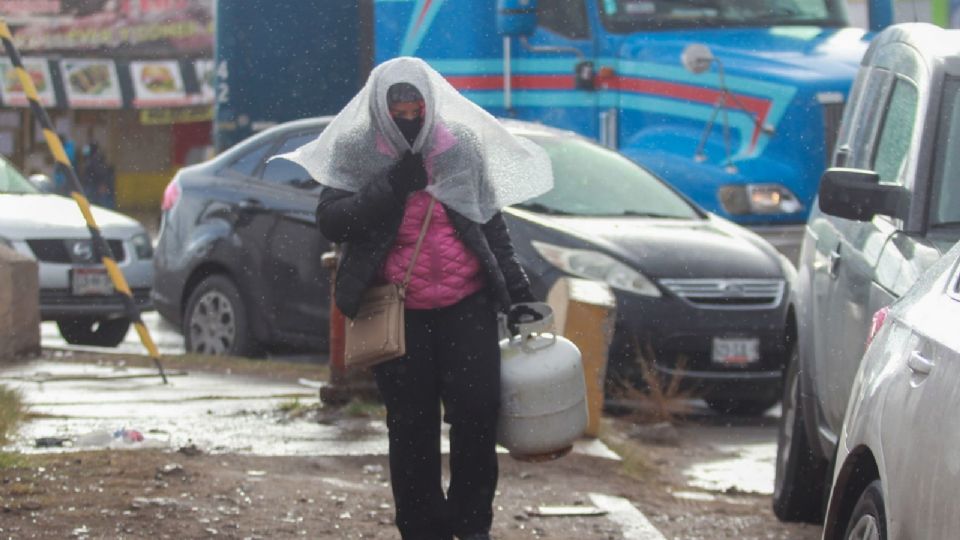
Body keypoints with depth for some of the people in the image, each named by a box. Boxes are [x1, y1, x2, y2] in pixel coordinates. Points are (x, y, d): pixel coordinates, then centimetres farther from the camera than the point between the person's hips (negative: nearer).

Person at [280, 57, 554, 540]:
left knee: (477, 409, -9)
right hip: (396, 311, -1)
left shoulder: (461, 145, 7)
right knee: (411, 426, 1)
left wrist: (516, 289, 13)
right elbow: (331, 221, -10)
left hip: (467, 302, 1)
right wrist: (391, 188, -18)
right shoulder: (356, 152, 1)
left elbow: (491, 223, 15)